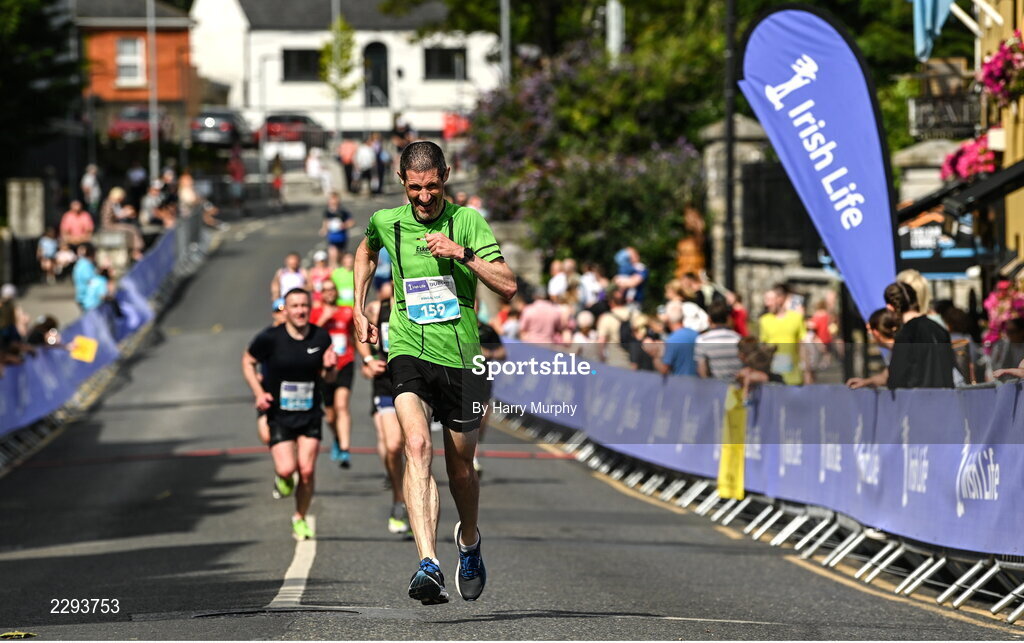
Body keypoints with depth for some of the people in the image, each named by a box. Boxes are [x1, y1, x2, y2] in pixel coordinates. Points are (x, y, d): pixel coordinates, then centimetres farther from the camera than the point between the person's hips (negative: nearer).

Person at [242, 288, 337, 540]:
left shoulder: (321, 337, -3)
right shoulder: (270, 338, -12)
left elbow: (327, 377, 10)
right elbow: (248, 361, 3)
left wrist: (329, 366, -14)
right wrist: (259, 392, -9)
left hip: (310, 415, 2)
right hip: (279, 415, -2)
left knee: (307, 470, -5)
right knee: (287, 469, -15)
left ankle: (300, 519, 17)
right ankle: (282, 477, 24)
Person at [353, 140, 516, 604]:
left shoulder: (468, 222, -2)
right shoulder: (385, 222, 4)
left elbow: (508, 287, -8)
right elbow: (366, 250, 30)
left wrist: (462, 253, -20)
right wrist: (358, 308, 22)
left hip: (461, 356, 1)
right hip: (409, 350, 0)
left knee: (460, 465, 12)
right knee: (417, 445, -26)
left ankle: (469, 540, 46)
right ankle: (428, 566, -38)